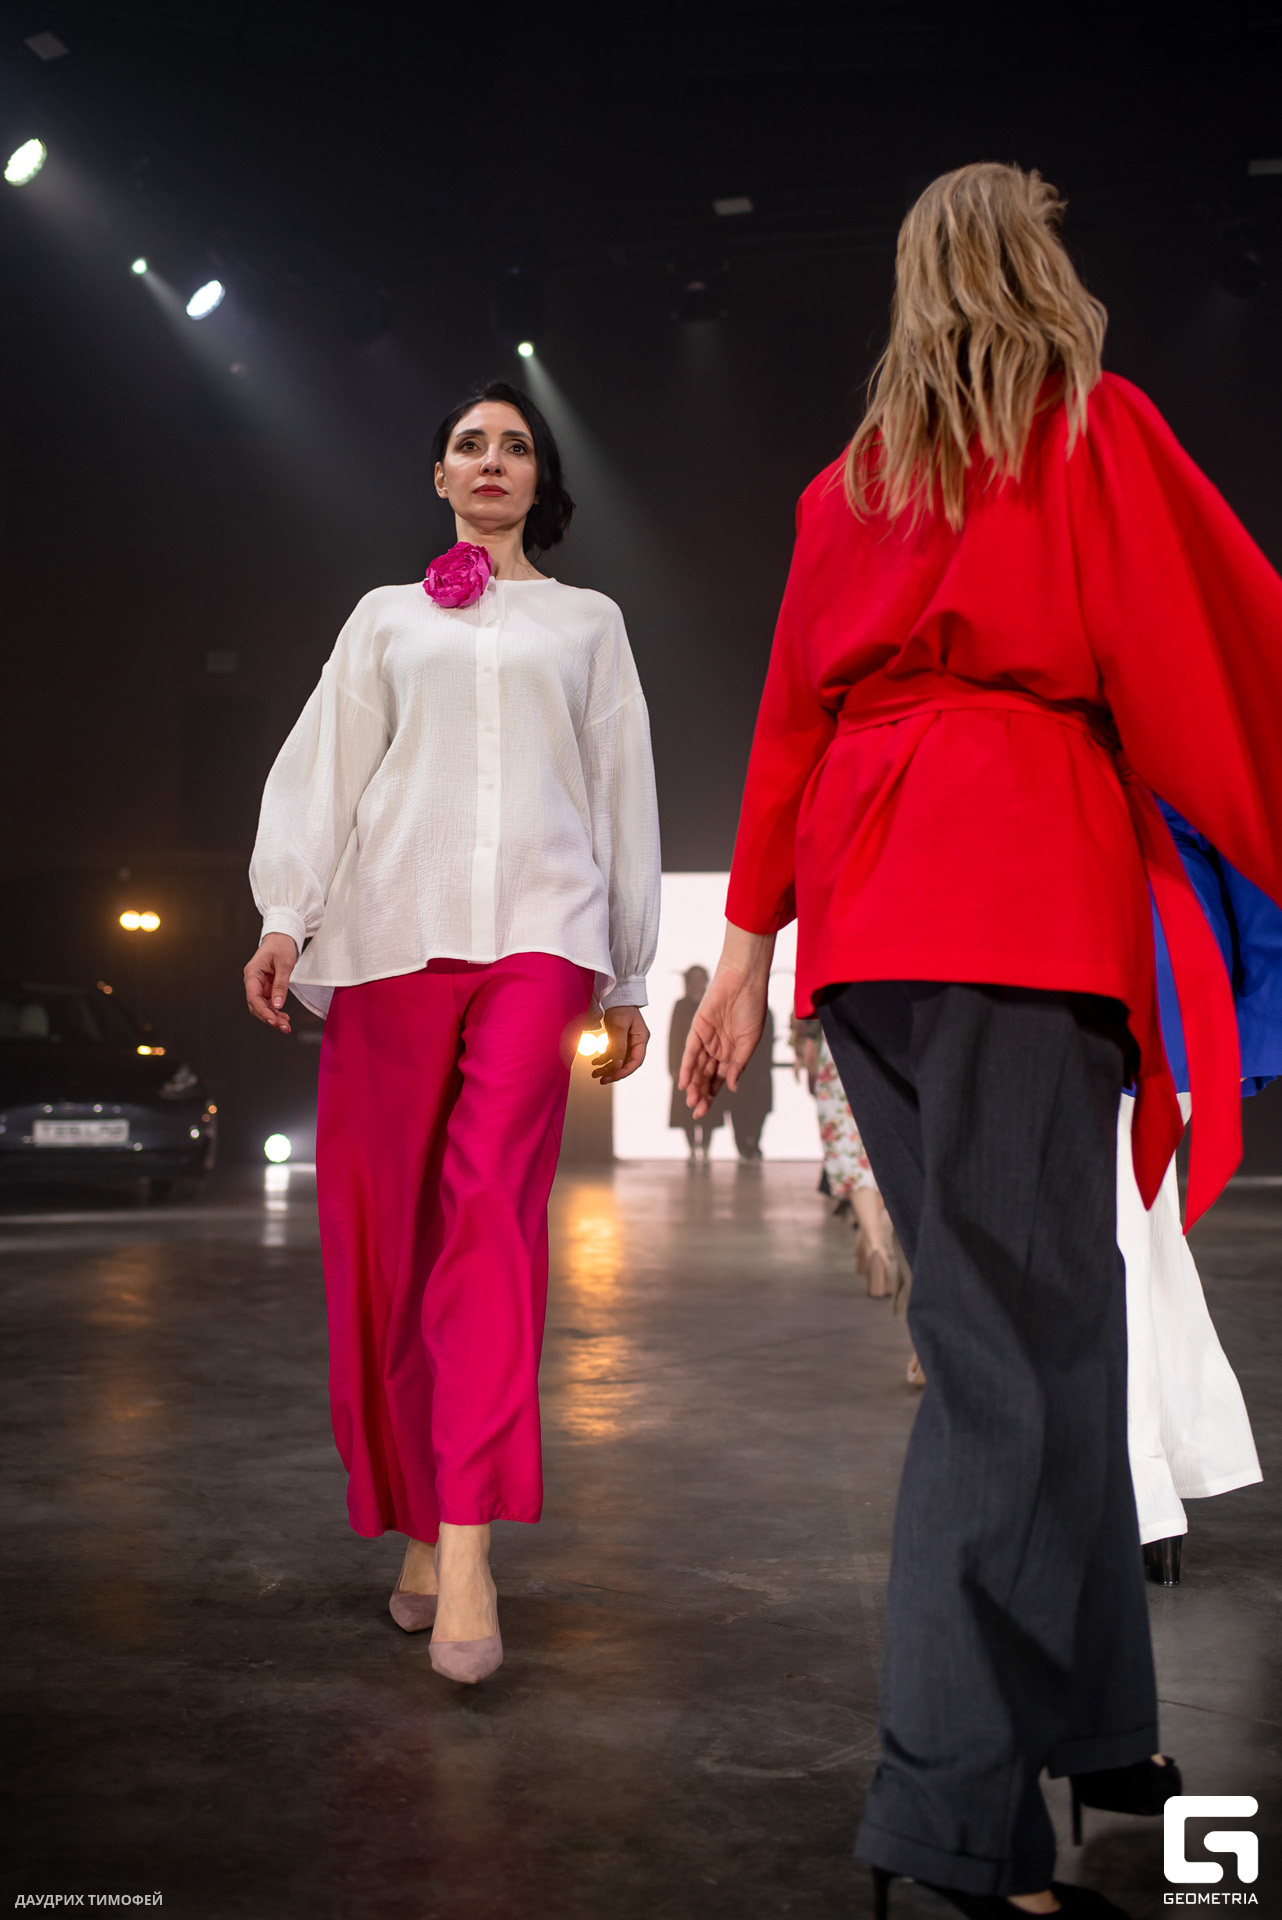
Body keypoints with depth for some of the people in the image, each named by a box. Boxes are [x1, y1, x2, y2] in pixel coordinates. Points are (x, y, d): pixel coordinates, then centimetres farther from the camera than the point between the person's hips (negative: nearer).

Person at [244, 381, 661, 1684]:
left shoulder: (586, 622, 22)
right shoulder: (387, 617, 22)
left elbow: (622, 792, 19)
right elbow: (325, 766, 12)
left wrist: (627, 976, 14)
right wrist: (286, 913, -3)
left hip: (539, 923, -1)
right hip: (391, 926, 1)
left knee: (493, 1202, -20)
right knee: (387, 1227, -3)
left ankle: (467, 1540, -23)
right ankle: (420, 1521, 10)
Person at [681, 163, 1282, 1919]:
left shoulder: (846, 484, 20)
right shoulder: (1098, 428, 6)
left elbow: (786, 717, 15)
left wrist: (746, 947, 13)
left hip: (866, 913, 6)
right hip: (1030, 891, -6)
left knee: (1019, 1321, 12)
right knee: (1021, 1338, -7)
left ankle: (1088, 1720, 23)